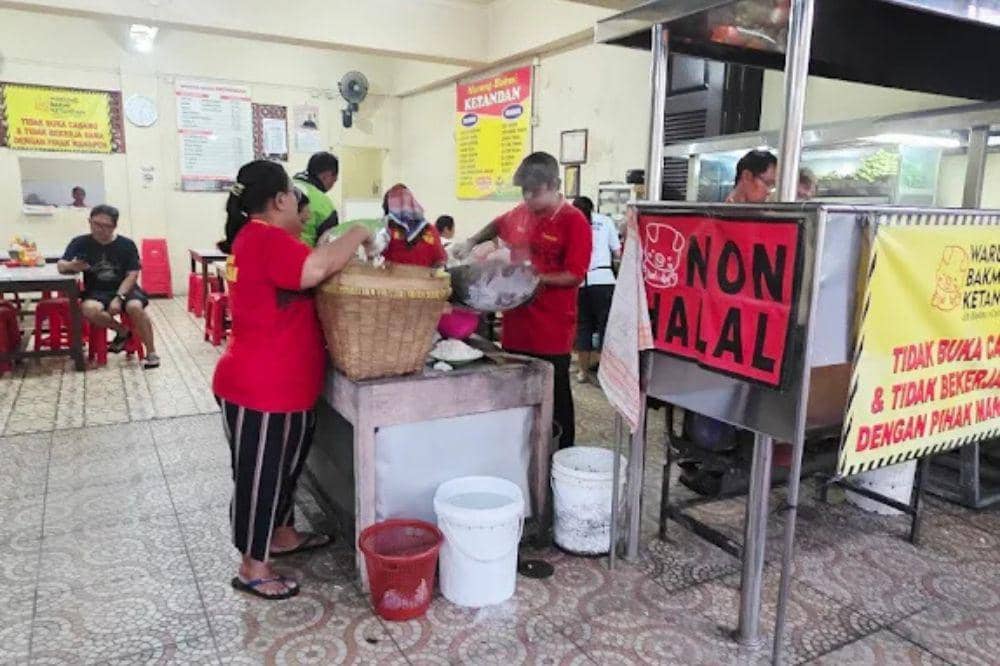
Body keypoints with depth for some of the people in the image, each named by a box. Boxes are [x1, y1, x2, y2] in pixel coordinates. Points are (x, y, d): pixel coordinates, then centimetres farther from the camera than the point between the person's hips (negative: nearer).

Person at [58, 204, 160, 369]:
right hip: (96, 291, 2)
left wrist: (118, 298, -21)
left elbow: (132, 274, -8)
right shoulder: (80, 243, -2)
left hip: (124, 288, -1)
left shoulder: (126, 244, -5)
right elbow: (60, 265, -5)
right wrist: (71, 266, -31)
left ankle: (151, 353, -19)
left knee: (135, 307, -34)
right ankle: (122, 331, -3)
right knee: (88, 309, -32)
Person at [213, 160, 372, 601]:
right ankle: (252, 569, 20)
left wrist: (345, 248, 8)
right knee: (259, 474, 4)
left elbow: (301, 272, 21)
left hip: (281, 385, 10)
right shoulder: (265, 238, -21)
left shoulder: (255, 237, 14)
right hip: (260, 389, -10)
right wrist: (357, 235, -22)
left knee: (283, 465, 23)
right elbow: (314, 269, -37)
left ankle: (282, 535, 41)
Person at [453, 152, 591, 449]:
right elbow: (497, 226, 30)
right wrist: (471, 242, 16)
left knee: (554, 397, 5)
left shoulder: (574, 222, -12)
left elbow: (575, 276, -16)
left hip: (552, 330, -6)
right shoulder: (521, 214, 7)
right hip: (516, 323, 6)